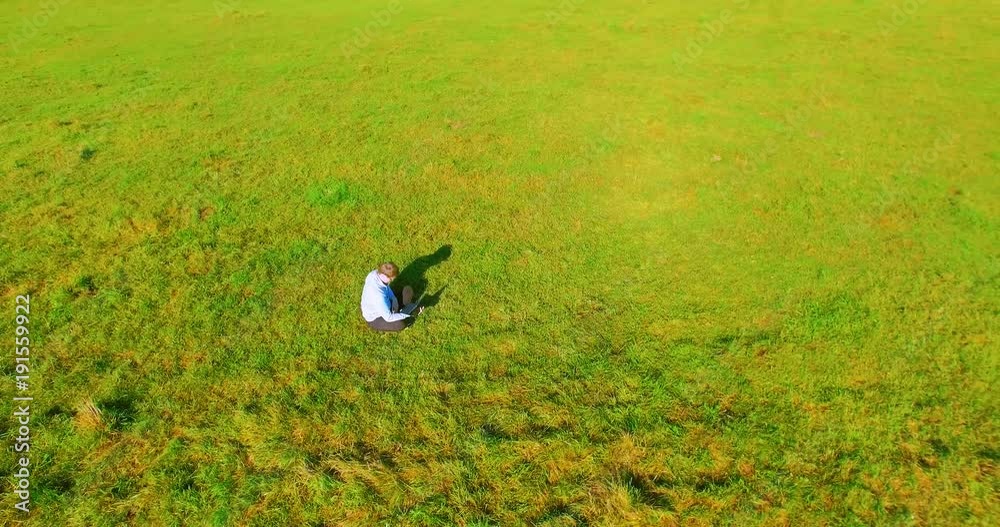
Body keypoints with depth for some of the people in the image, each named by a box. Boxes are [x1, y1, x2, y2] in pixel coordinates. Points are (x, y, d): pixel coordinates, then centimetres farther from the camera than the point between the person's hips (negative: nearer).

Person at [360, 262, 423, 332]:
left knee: (408, 290, 4)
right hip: (374, 318, -8)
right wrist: (408, 315, -30)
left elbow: (386, 287, 2)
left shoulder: (376, 273, -21)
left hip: (382, 306, 8)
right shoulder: (378, 296, -43)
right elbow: (388, 317, -34)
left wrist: (394, 300, -10)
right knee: (400, 324, -29)